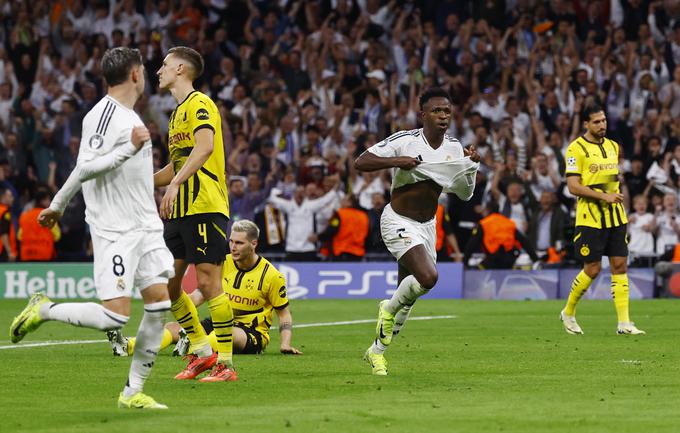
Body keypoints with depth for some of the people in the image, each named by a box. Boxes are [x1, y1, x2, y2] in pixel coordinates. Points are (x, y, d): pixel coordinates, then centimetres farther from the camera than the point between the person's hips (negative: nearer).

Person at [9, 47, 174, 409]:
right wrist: (131, 148, -27)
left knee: (160, 301, -2)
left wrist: (58, 204, 30)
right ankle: (42, 310, 8)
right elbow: (85, 168, -22)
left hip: (145, 226, 9)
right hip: (114, 230, -9)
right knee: (115, 315, -15)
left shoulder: (128, 116, 17)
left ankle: (133, 391, 5)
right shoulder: (103, 115, -12)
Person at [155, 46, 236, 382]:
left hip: (204, 206, -10)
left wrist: (175, 183, -35)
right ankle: (202, 351, 15)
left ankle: (225, 364, -6)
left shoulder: (199, 105, -8)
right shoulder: (178, 113, 22)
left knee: (208, 281, -10)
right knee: (166, 284, 7)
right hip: (179, 211, 10)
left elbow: (205, 146, -26)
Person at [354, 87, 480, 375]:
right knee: (427, 277, -28)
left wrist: (472, 166, -8)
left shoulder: (454, 148, 2)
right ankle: (390, 309, 2)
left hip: (427, 225, 6)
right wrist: (395, 161, -31)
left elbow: (465, 194, 10)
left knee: (407, 299, 10)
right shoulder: (404, 141, -16)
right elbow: (360, 163, -18)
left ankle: (377, 351, 29)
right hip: (398, 221, -6)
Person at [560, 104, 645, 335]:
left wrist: (617, 198, 15)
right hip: (590, 218, -6)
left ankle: (624, 323, -1)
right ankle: (568, 313, 18)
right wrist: (604, 196, -19)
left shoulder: (613, 146, 13)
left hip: (615, 217, 6)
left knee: (620, 265, -1)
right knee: (592, 269, -4)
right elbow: (573, 186, -15)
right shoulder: (576, 149, -9)